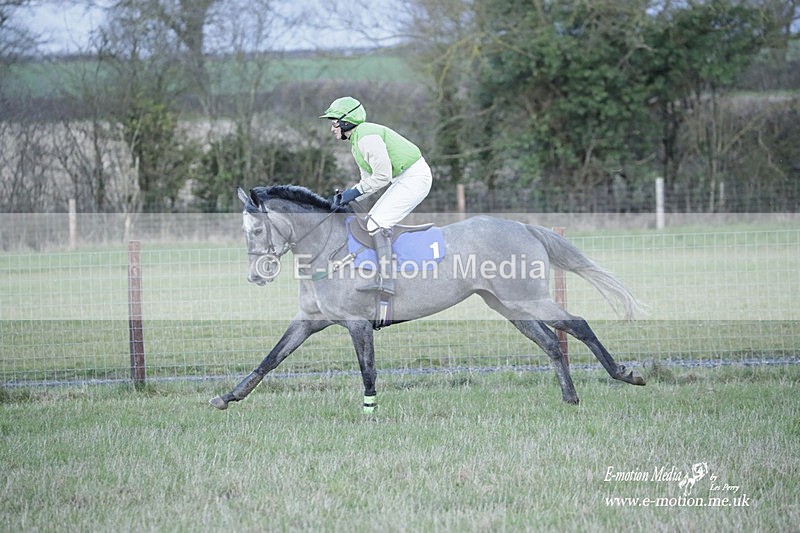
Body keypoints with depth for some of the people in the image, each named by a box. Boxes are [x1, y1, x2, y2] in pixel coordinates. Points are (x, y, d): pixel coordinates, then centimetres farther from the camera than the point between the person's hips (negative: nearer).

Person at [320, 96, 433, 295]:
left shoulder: (366, 137, -18)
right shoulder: (356, 142, 16)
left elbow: (382, 176, -21)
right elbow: (369, 179, 19)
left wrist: (355, 191, -14)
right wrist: (346, 196, 4)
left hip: (415, 178, -11)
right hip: (403, 179, 11)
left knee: (377, 223, -18)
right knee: (372, 221, 13)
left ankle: (385, 280, -26)